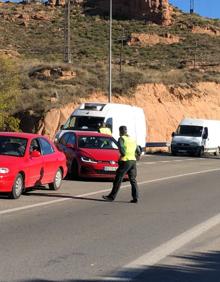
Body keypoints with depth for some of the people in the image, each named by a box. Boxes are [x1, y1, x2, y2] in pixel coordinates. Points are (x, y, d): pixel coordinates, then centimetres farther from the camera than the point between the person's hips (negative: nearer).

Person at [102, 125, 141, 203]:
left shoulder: (121, 139, -3)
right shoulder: (132, 140, 18)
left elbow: (121, 148, -20)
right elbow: (139, 152, 18)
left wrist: (123, 155, -3)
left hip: (125, 161, -6)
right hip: (133, 161, 7)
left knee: (118, 180, -1)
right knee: (133, 180, 7)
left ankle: (112, 196, 4)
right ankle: (135, 197, -2)